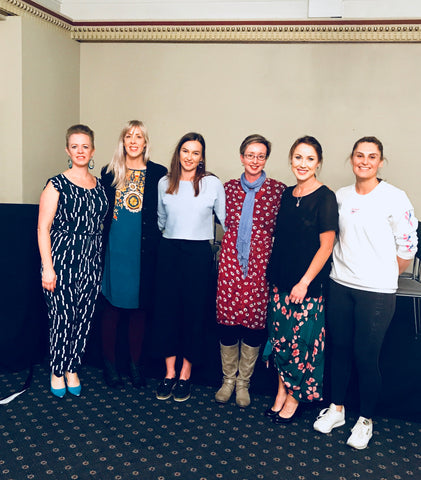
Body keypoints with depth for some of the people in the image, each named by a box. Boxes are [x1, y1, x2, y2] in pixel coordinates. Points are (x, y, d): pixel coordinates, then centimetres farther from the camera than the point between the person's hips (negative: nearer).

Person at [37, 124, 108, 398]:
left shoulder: (100, 186, 10)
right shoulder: (57, 185, -4)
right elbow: (43, 228, -7)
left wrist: (103, 260, 8)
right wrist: (47, 267, -12)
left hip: (92, 261, 4)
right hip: (62, 259, -4)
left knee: (84, 317, 8)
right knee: (61, 318, 0)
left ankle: (72, 370, 25)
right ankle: (57, 372, 21)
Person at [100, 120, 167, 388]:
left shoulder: (158, 173, 3)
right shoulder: (110, 172, 7)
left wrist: (156, 244, -6)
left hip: (144, 249, 0)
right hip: (115, 248, 1)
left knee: (139, 306, 7)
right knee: (112, 305, 5)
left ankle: (135, 364, 22)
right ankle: (109, 363, 20)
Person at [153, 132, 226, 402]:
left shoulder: (213, 184, -2)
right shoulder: (164, 184, 7)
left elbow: (226, 220, 4)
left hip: (199, 253, -2)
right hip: (169, 251, 3)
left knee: (194, 312, 3)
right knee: (166, 310, 5)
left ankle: (185, 375, 18)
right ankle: (169, 373, 19)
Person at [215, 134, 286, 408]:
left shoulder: (278, 190, 0)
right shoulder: (230, 188, 8)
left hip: (260, 263, -2)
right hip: (230, 261, 2)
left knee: (254, 322, 3)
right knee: (227, 320, 4)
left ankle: (243, 382, 23)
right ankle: (228, 380, 25)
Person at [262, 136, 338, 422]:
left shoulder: (325, 197, -10)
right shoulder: (287, 194, 8)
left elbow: (326, 245, -12)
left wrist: (304, 282, -14)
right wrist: (273, 273, 9)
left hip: (308, 284, -6)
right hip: (280, 280, 6)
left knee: (301, 340, 3)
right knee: (280, 337, 12)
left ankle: (294, 399, 22)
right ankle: (282, 392, 29)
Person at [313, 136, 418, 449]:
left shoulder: (395, 198, -9)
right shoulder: (340, 197, 5)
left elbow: (408, 247, -5)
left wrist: (383, 275, 3)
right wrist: (345, 268, 12)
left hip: (376, 292, -4)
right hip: (340, 286, 5)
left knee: (366, 356, 3)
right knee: (339, 348, 14)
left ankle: (366, 420, 24)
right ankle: (336, 409, 32)